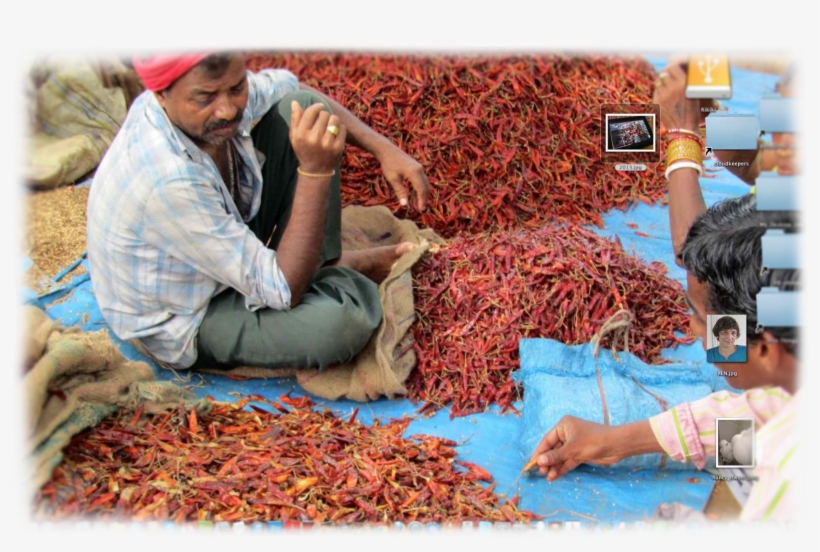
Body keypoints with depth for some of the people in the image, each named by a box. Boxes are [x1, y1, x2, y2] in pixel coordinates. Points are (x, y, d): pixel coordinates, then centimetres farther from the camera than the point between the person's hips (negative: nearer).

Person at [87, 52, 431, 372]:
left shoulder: (218, 87, -18)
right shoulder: (166, 179, -40)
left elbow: (298, 93, 6)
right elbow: (283, 292, -33)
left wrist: (382, 147, -7)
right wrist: (316, 170, -37)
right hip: (183, 323, -7)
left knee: (301, 107, -6)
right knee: (342, 318, -33)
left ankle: (325, 264, 2)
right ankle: (345, 274, 5)